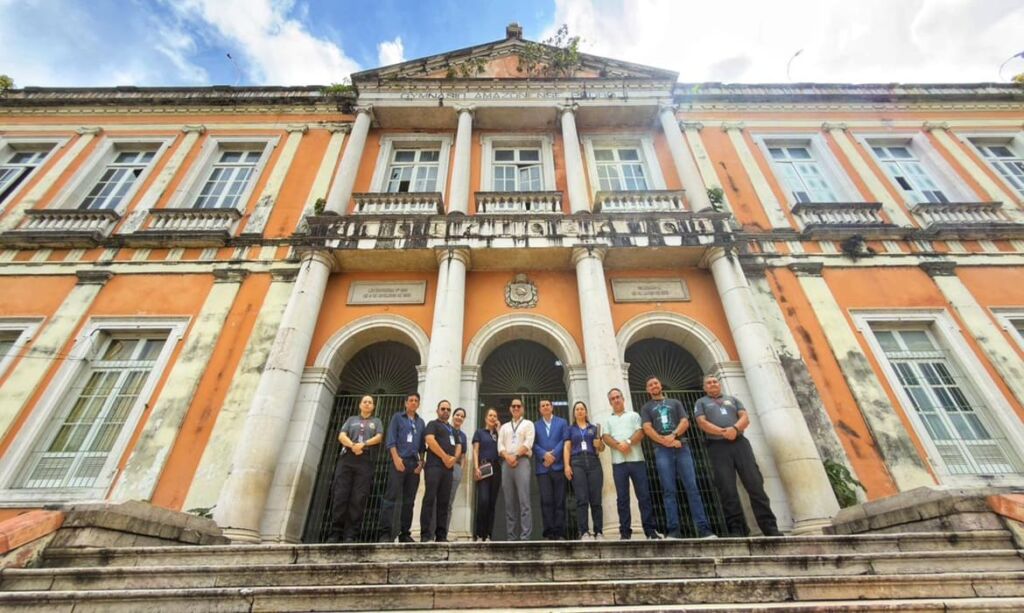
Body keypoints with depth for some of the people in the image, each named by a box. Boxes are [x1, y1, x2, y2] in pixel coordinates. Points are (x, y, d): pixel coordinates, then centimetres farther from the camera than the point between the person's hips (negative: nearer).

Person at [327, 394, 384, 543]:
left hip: (366, 461, -1)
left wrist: (363, 444, -14)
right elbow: (341, 436, 7)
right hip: (346, 459, 1)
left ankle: (350, 534, -4)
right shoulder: (351, 419, 22)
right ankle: (335, 533, 1)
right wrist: (352, 445, -13)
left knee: (358, 498, -7)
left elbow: (378, 437, 3)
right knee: (340, 495, -5)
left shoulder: (376, 422, 20)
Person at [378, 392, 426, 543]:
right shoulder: (397, 417, 8)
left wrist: (421, 462, 2)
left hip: (414, 463, 4)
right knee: (391, 497, -9)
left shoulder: (421, 422, 19)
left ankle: (405, 533, 10)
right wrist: (396, 458, -14)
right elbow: (390, 439, -2)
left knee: (409, 500, 5)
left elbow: (422, 445, 17)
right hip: (399, 461, -4)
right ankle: (386, 532, -6)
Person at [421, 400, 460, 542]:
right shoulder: (433, 424, 6)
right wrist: (445, 457, -10)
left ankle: (441, 535, 9)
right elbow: (430, 440, -11)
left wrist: (453, 458, -2)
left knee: (444, 502, 6)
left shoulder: (452, 429, 26)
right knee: (430, 499, -9)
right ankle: (425, 535, -6)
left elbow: (458, 445, 20)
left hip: (448, 468, 6)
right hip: (434, 466, -6)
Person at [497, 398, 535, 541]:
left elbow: (528, 442, -3)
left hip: (522, 461, -4)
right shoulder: (504, 427, 21)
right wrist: (507, 456, -10)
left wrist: (516, 455, -13)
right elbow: (500, 445, 9)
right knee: (509, 502, 5)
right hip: (506, 463, 4)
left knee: (524, 501, -9)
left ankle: (525, 536, -8)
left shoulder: (528, 424, 11)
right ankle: (511, 536, 9)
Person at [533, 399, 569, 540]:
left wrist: (553, 455, -11)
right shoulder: (535, 425, 16)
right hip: (542, 467, 1)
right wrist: (544, 455, -12)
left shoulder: (562, 422, 13)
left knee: (560, 500, 0)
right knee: (546, 500, -2)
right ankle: (549, 533, 4)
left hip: (558, 466, -1)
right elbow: (534, 444, 5)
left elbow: (565, 441, 1)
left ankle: (559, 532, 5)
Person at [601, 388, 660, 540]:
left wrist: (628, 442, -15)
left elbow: (640, 432, 1)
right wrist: (618, 446, -15)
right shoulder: (608, 420, 18)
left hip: (637, 460, -1)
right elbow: (606, 437, 4)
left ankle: (650, 530, 4)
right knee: (622, 497, 2)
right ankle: (625, 531, 6)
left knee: (644, 495, -1)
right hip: (618, 462, 1)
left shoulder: (633, 415, 15)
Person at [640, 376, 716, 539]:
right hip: (662, 450, -1)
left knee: (692, 487, -4)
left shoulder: (675, 403, 20)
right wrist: (666, 441, -13)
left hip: (681, 447, 1)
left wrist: (673, 435, -12)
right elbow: (647, 429, 0)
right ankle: (674, 530, -4)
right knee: (669, 491, -4)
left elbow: (685, 422, 6)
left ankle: (704, 528, -2)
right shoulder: (646, 407, 14)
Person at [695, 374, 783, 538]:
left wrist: (735, 428, -13)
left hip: (740, 443, 2)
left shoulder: (733, 399, 23)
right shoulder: (701, 402, 16)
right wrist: (723, 432, -15)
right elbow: (702, 423, 0)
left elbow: (745, 418, 9)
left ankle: (770, 527, 3)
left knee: (755, 484, -3)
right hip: (718, 447, -2)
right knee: (728, 490, -5)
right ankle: (737, 529, -1)